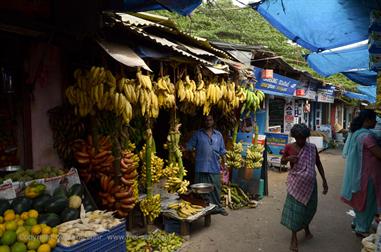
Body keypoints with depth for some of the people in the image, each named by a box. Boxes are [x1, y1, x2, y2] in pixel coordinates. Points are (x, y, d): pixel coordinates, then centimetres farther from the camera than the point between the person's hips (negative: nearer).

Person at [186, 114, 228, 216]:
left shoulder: (218, 135, 12)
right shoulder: (198, 134, 4)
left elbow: (222, 150, 14)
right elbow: (190, 147, 2)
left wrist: (224, 163, 10)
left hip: (214, 167, 2)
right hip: (201, 167, -2)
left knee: (216, 188, 9)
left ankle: (218, 207, 24)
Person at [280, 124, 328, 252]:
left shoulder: (312, 148, -5)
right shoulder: (289, 147, -8)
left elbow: (318, 164, 5)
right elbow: (282, 161, 5)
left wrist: (324, 180, 4)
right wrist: (288, 158, -17)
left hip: (310, 183, 2)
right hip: (295, 182, -2)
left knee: (310, 207, 15)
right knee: (295, 208, -3)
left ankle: (306, 227, 44)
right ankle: (294, 237, 10)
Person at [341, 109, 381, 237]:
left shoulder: (356, 133, 8)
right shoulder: (367, 135, -23)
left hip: (359, 172, 9)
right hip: (367, 174, -9)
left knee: (361, 199, 23)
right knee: (368, 202, 6)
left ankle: (357, 223, 37)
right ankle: (362, 229, 19)